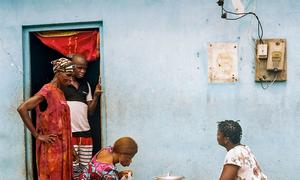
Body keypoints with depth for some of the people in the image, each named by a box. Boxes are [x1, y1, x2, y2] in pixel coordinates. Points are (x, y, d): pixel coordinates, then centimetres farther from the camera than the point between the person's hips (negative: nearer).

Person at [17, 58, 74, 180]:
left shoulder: (59, 92, 12)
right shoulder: (47, 91, -14)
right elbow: (22, 108, -23)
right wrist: (37, 135, -19)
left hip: (61, 145, 8)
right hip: (51, 146, -8)